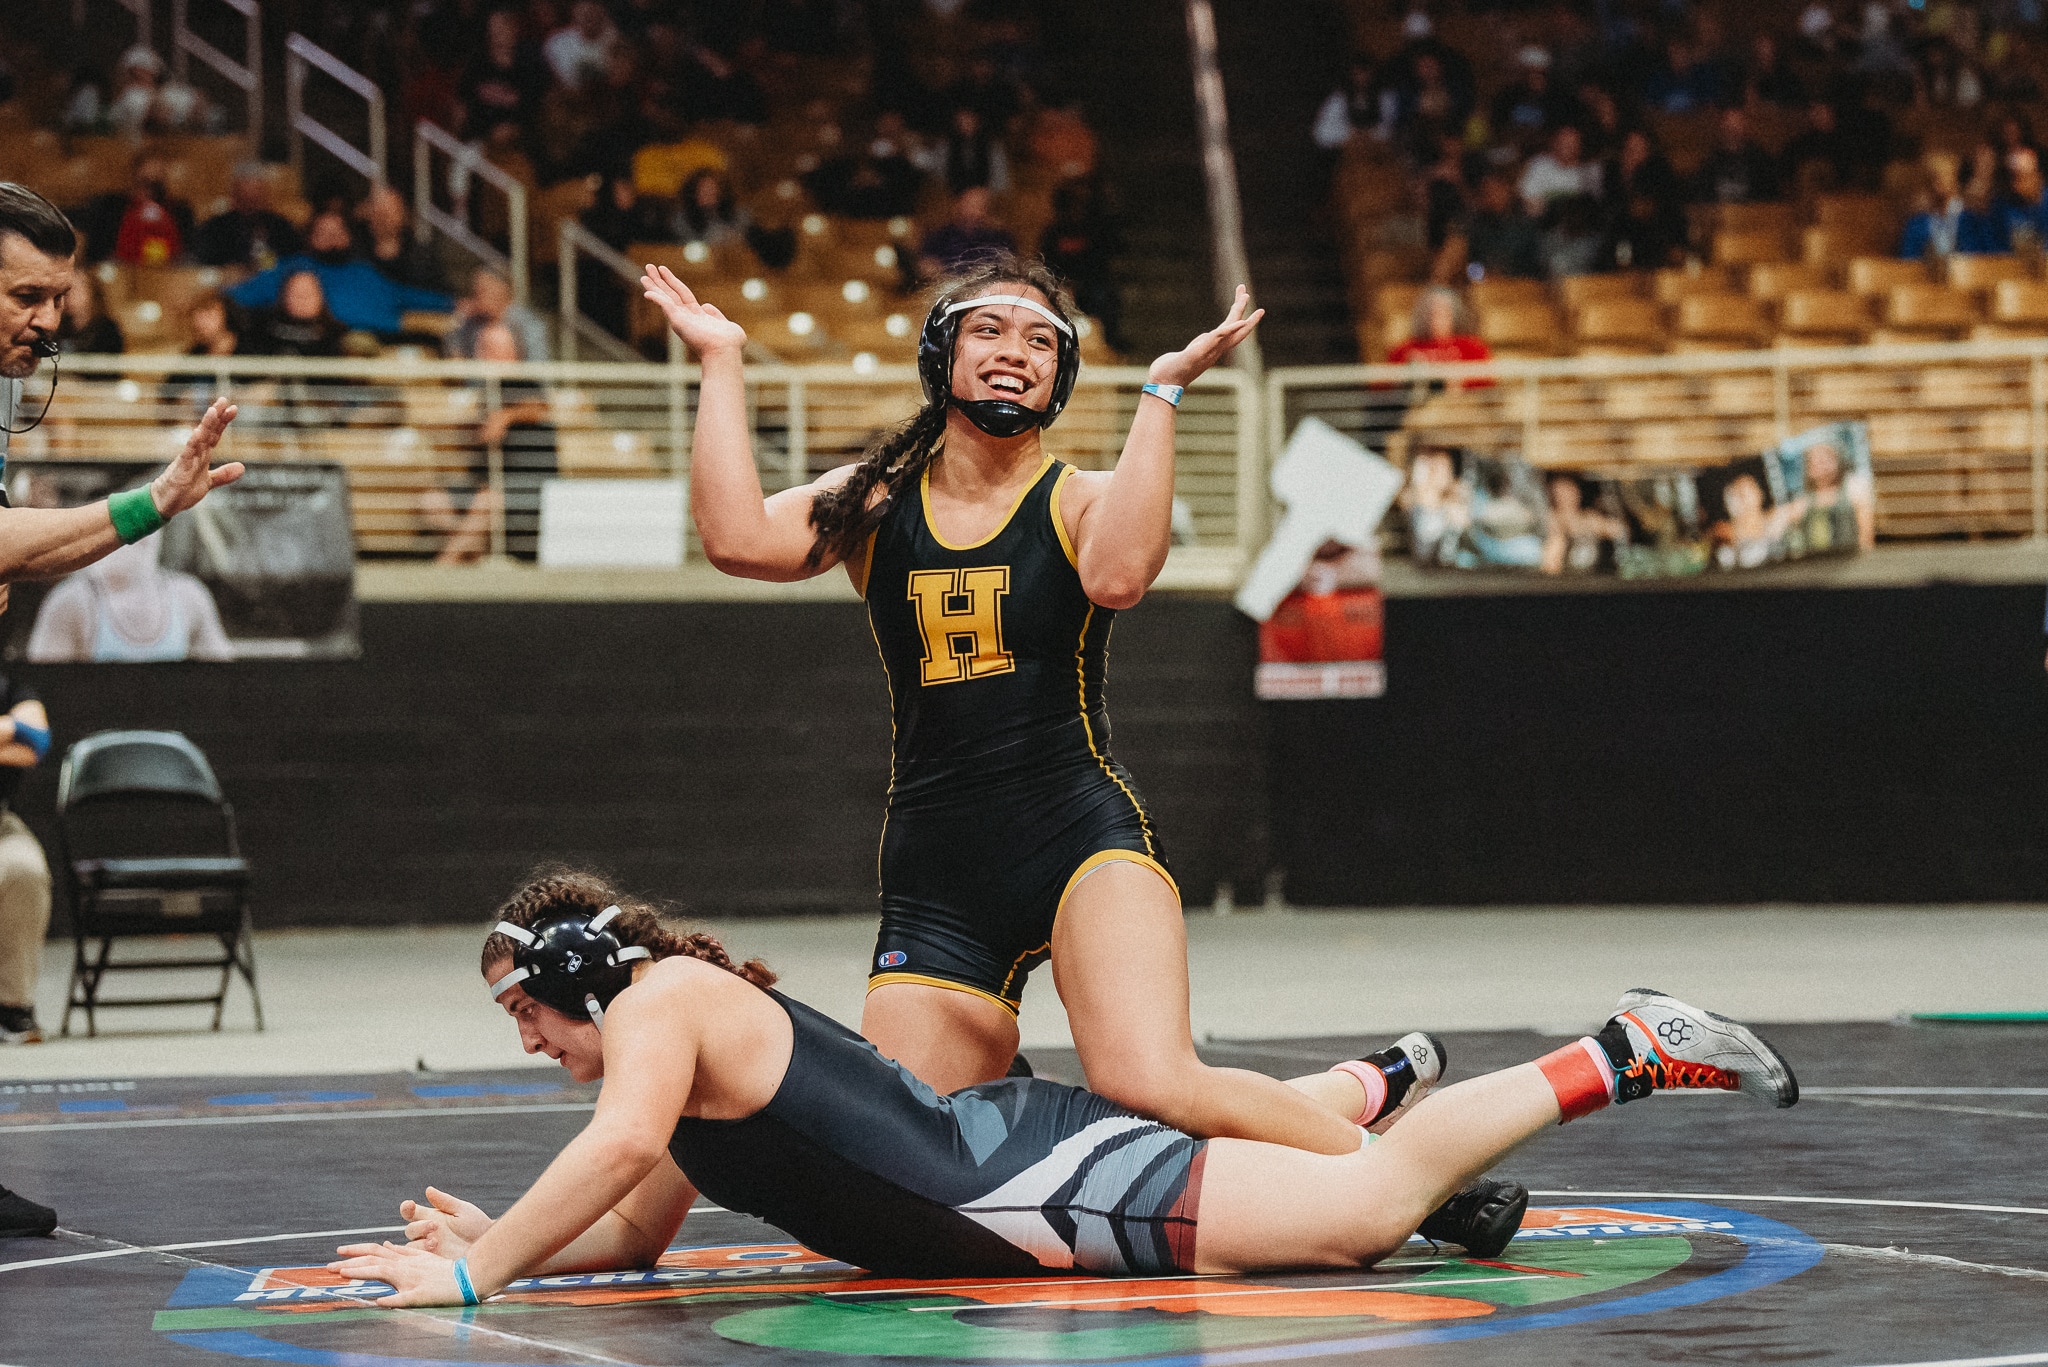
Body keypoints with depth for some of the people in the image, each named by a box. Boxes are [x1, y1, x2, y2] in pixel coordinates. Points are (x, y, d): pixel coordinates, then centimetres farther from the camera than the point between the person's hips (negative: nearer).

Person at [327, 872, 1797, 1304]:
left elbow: (620, 1151, -29)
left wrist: (474, 1274, -27)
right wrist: (497, 1242, 7)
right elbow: (637, 1234, 22)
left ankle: (1626, 1051, -4)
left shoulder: (659, 1003, -9)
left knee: (1367, 1208, -10)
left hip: (1038, 1174, -9)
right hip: (1001, 1171, 9)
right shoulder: (692, 1015, 18)